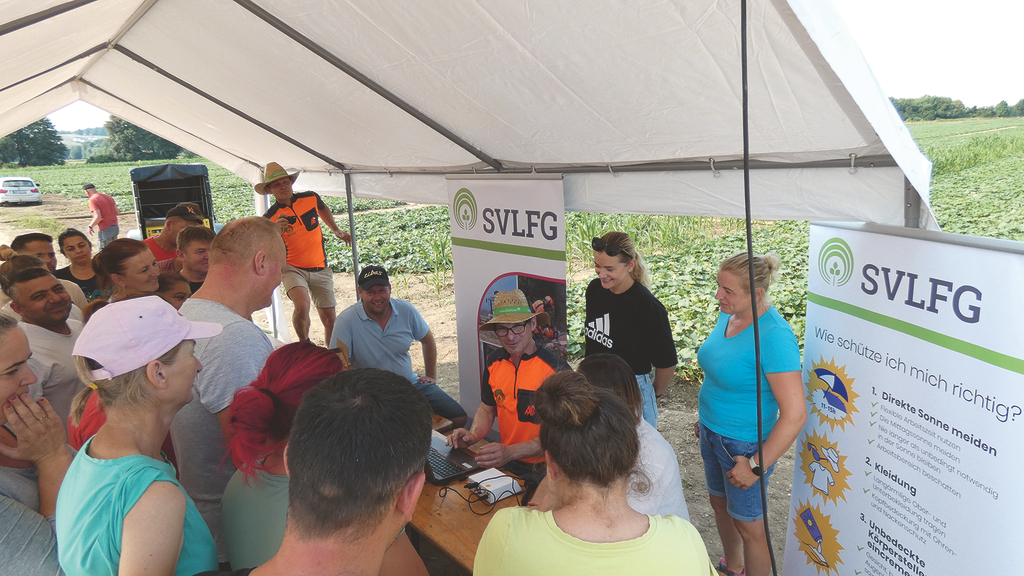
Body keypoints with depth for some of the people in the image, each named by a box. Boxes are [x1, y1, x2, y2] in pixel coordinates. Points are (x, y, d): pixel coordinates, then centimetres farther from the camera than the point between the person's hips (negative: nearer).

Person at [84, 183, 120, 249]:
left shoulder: (92, 200, -11)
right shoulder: (108, 197, 12)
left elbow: (98, 217, -19)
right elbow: (118, 212, 12)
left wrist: (90, 226, -5)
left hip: (105, 230, -8)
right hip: (115, 228, 8)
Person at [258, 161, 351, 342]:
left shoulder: (311, 198, -1)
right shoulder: (270, 218, -11)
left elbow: (323, 209, 24)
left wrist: (336, 230, 22)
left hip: (320, 270, 3)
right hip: (293, 269, -3)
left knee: (329, 320, 4)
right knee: (302, 306, -29)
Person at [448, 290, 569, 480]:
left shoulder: (556, 369, -15)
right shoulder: (494, 361, 5)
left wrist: (510, 452, -26)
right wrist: (473, 435, -2)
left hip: (541, 469, -6)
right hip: (503, 461, 6)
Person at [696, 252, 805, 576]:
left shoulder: (774, 336, -29)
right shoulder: (728, 315, -3)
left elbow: (795, 415, -29)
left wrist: (757, 466, -23)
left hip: (744, 445, -8)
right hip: (713, 433, 8)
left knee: (747, 524, 11)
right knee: (720, 503, 26)